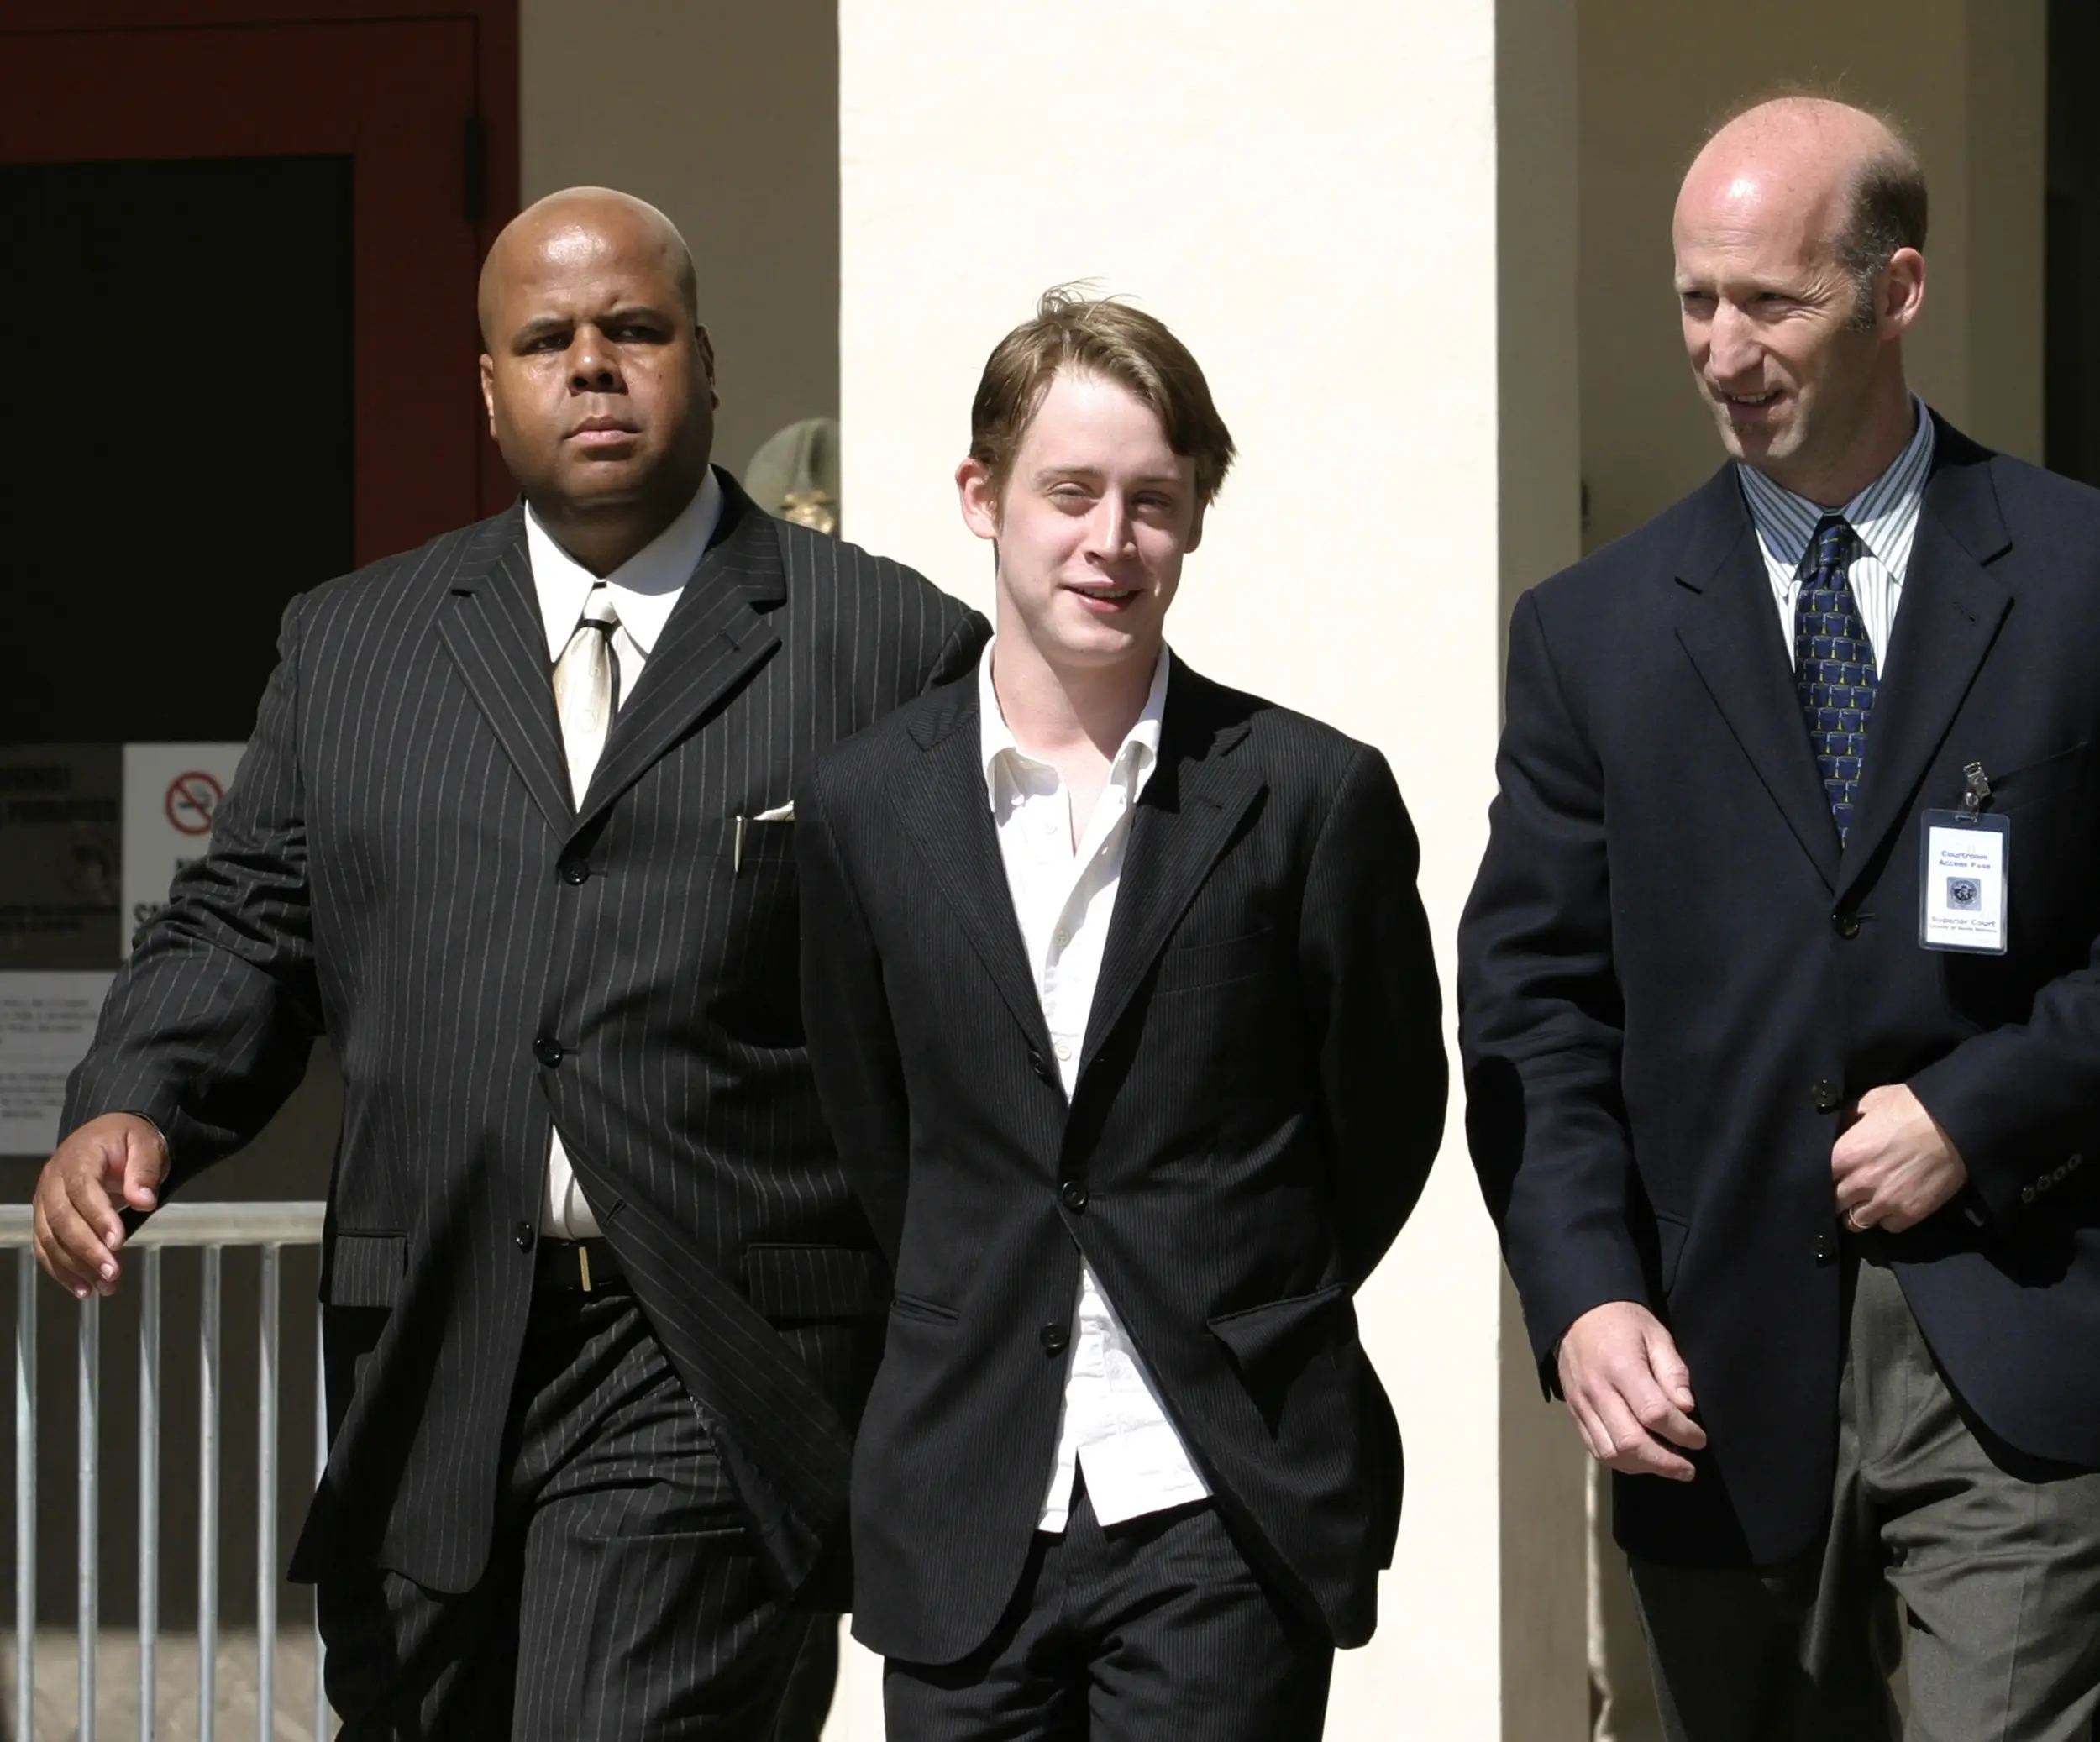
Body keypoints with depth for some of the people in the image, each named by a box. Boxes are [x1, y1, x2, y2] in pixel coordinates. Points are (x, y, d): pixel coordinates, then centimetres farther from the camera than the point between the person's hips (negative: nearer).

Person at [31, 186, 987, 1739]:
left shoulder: (893, 647, 3)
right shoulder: (349, 645, 15)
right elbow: (243, 929, 14)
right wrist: (128, 1111, -7)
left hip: (716, 1389, -4)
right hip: (424, 1375, 5)